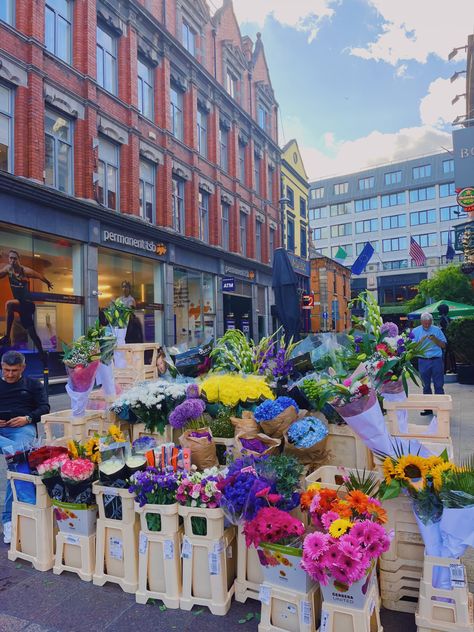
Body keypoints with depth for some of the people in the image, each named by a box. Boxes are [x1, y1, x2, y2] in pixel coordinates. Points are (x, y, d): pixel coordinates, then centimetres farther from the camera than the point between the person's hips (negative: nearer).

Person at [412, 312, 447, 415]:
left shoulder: (437, 330, 6)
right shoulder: (415, 331, 6)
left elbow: (444, 345, 5)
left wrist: (435, 339, -12)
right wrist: (421, 341, -15)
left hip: (437, 360, -1)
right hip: (423, 361, 1)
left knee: (439, 385, 1)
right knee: (426, 386, 7)